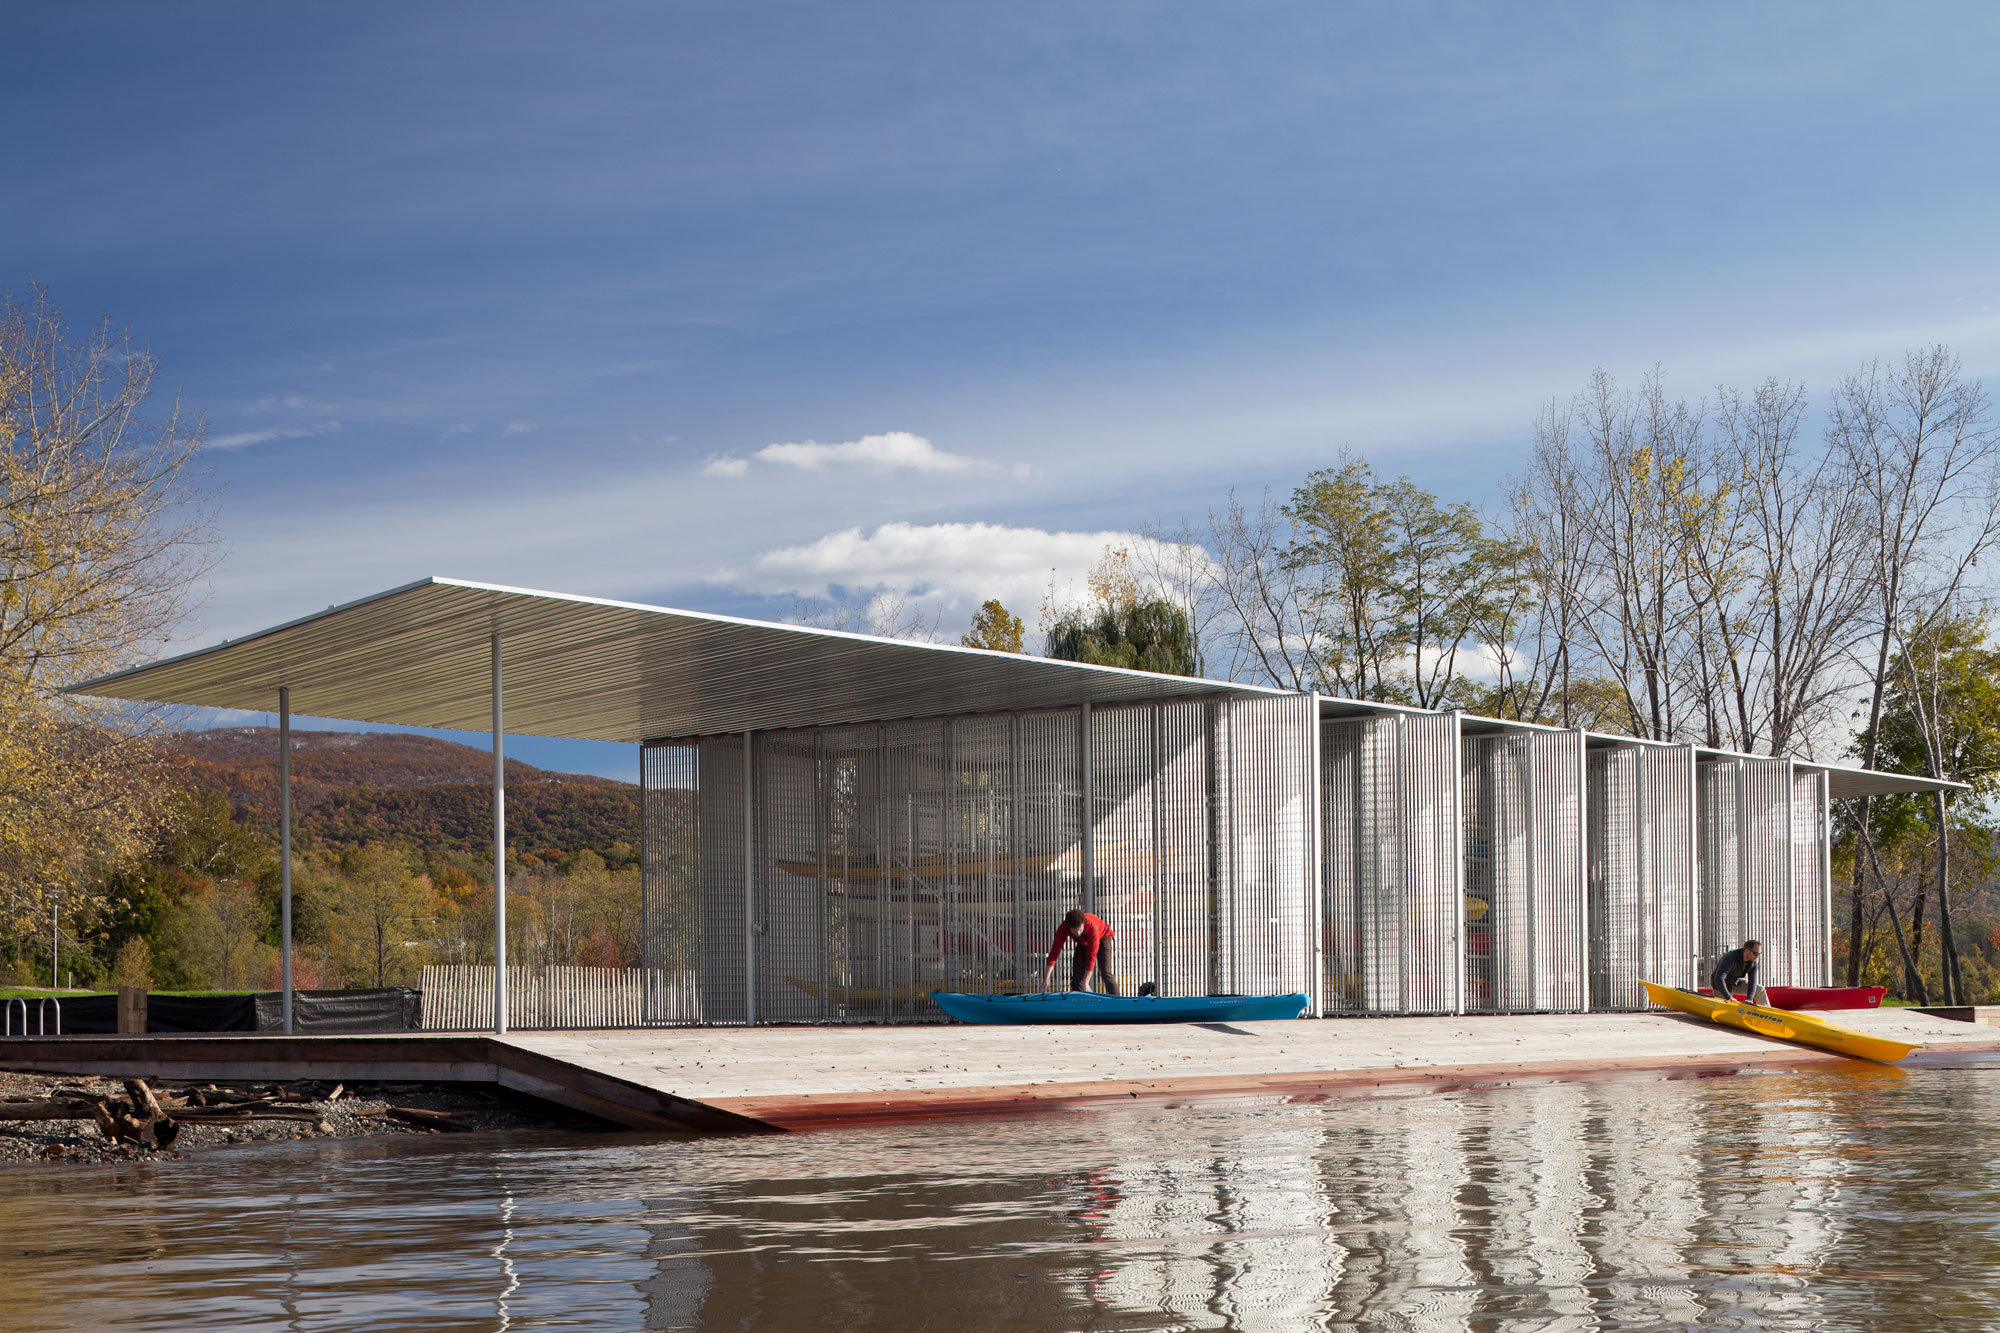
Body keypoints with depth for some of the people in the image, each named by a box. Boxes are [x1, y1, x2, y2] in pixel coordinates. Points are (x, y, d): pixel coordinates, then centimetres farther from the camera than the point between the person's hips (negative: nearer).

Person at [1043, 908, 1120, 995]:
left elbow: (1092, 956, -40)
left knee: (1105, 973, -16)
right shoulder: (1063, 929, -34)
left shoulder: (1092, 927, -43)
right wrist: (1046, 978, -38)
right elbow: (1055, 951, -32)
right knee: (1077, 973, -8)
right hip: (1083, 942, 4)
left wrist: (1086, 982, -41)